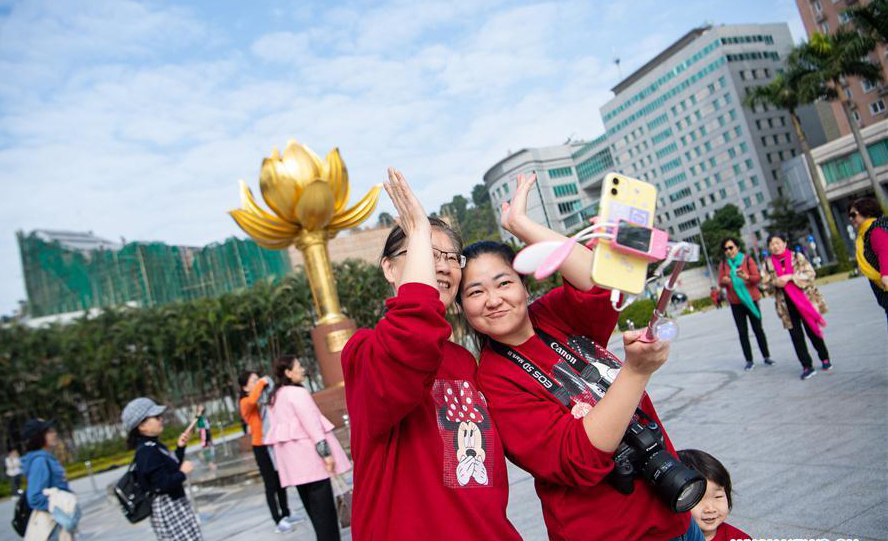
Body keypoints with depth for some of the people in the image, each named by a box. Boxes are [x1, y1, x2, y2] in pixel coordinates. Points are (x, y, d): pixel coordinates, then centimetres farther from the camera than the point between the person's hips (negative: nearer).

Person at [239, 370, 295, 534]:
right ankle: (278, 521, 6)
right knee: (271, 485, -1)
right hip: (261, 447, -7)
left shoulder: (266, 398, 8)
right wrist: (261, 382, -24)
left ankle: (285, 515, 28)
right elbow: (252, 400, -37)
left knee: (281, 481, 15)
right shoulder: (245, 402, -12)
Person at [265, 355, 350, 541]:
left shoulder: (274, 398, 16)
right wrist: (326, 452, -20)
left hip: (292, 459, 9)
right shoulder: (297, 392, -11)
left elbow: (276, 427, 16)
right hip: (308, 454, -9)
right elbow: (311, 423, -18)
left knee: (311, 504, 15)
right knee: (323, 505, -4)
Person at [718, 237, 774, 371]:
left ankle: (766, 357, 18)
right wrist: (724, 281, -20)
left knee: (758, 329, 4)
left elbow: (757, 277, -7)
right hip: (735, 303, 2)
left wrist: (747, 277, -28)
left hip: (750, 299, -2)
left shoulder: (747, 259, -2)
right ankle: (749, 361, 8)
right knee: (742, 332, 3)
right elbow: (720, 282, 4)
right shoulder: (723, 264, 4)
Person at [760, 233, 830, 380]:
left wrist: (790, 277, -20)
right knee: (796, 335, 0)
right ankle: (807, 366, 7)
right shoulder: (768, 263, 5)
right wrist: (775, 283, -14)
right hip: (786, 305, 2)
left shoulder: (797, 256, -2)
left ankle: (825, 359, 28)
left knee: (812, 330, 7)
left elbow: (811, 274, -9)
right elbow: (765, 284, 7)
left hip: (805, 300, -2)